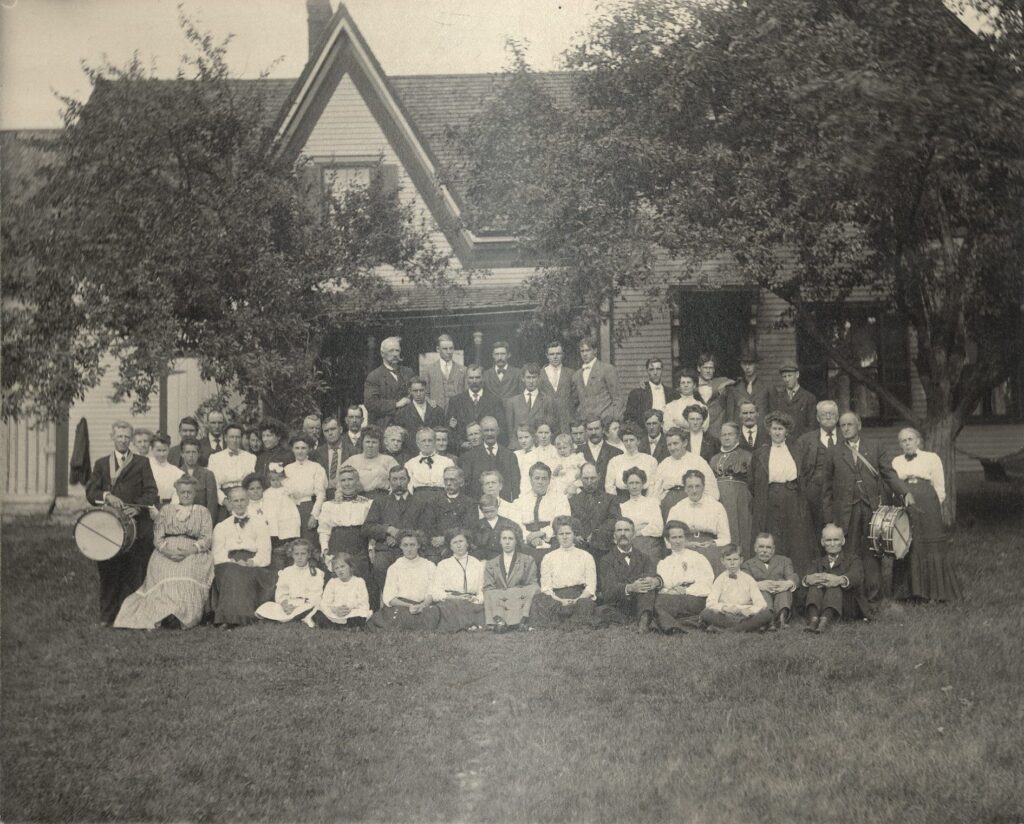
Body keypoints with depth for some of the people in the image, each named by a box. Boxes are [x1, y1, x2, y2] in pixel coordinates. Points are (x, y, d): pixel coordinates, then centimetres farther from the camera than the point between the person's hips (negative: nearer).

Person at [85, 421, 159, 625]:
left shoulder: (142, 464, 10)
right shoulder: (101, 464, 17)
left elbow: (152, 493, 0)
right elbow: (90, 491, 7)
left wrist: (137, 507, -17)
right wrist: (107, 496, -13)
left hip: (135, 526, -2)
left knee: (132, 573, -5)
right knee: (107, 572, 1)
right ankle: (107, 616, 9)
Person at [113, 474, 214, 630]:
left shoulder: (203, 512, 18)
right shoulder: (166, 511, 22)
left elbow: (207, 539, 6)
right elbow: (157, 538, 12)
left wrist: (190, 550, -13)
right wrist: (167, 550, -11)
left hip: (193, 554, -1)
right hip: (167, 553, 1)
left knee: (188, 570, -34)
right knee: (164, 571, -32)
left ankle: (184, 616, -39)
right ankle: (165, 614, -39)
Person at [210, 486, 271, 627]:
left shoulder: (259, 524, 21)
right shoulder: (221, 527, 23)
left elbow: (265, 555, 8)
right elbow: (218, 555, 8)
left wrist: (252, 562, -13)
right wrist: (233, 562, -12)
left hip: (252, 567, 0)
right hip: (228, 565, 0)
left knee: (245, 575, -35)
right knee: (232, 573, -35)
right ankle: (229, 616, -42)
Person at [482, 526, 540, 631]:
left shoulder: (528, 561, 18)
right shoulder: (491, 564, 22)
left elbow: (533, 586, 8)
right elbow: (488, 588, 10)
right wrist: (498, 598, -13)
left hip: (520, 599, -1)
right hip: (499, 600, 1)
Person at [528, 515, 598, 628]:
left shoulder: (586, 556, 16)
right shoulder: (548, 558, 19)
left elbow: (591, 586, 7)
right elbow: (545, 586, 9)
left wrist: (577, 600, -14)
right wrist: (560, 600, -12)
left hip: (580, 597, 0)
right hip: (555, 597, 1)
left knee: (584, 605, -36)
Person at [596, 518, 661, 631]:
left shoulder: (644, 557, 18)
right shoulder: (607, 560, 8)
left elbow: (656, 576, 0)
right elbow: (608, 589, -8)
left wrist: (656, 581, -27)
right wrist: (630, 588, -28)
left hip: (640, 606, 2)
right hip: (617, 608, -1)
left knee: (647, 579, -22)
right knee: (601, 611, -32)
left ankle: (644, 618, -40)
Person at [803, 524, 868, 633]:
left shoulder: (852, 559, 13)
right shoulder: (818, 563, 22)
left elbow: (857, 577, -13)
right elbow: (802, 581, -1)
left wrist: (840, 580, -38)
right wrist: (807, 579, -29)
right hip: (820, 608, 3)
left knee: (834, 585, -29)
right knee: (815, 583, -22)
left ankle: (825, 620, -55)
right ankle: (813, 619, -47)